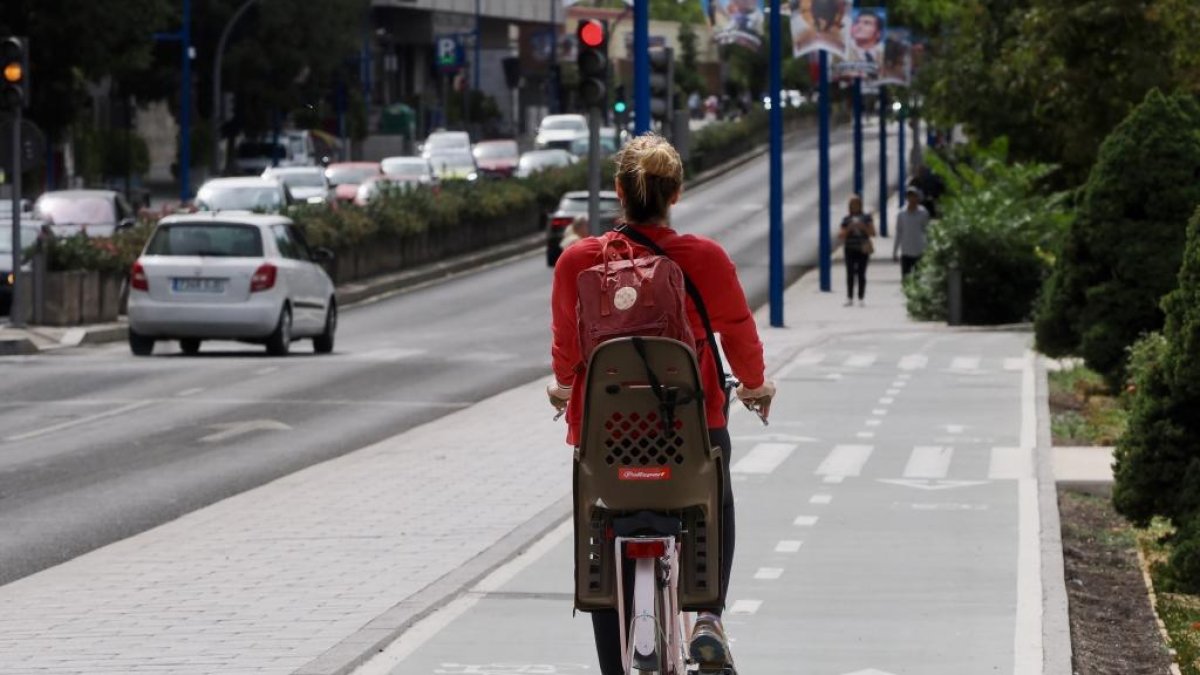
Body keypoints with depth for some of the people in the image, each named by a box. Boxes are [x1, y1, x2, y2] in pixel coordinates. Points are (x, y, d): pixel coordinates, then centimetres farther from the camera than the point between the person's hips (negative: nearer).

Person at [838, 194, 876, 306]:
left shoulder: (866, 218, 8)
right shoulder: (846, 219, 8)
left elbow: (873, 233, 4)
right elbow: (841, 235, 5)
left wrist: (863, 227, -11)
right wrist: (849, 228, -11)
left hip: (863, 250, 0)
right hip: (850, 250, 0)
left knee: (861, 274, -3)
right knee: (850, 274, -3)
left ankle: (861, 298, 0)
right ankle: (849, 298, 2)